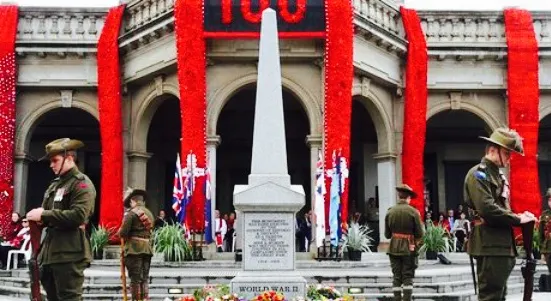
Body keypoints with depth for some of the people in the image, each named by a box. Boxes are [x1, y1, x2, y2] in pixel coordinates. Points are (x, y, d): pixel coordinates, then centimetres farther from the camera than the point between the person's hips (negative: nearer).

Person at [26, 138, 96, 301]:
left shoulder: (82, 183, -8)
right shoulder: (55, 184, 18)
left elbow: (78, 216, -21)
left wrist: (44, 215, -18)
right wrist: (39, 217, 0)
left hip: (70, 254, -9)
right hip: (50, 252, 9)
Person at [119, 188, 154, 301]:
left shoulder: (131, 213, -8)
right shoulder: (149, 213, 14)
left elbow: (123, 233, -12)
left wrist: (120, 231, 8)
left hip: (134, 249, -6)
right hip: (147, 248, 7)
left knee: (135, 278, -2)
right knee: (145, 278, 11)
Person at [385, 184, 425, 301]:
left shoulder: (390, 211, -2)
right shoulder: (413, 211, -10)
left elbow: (387, 234, 3)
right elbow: (420, 234, -9)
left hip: (394, 248, 2)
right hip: (409, 248, -2)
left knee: (396, 276, 9)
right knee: (408, 277, 4)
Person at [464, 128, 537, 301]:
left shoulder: (499, 175, 19)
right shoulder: (478, 174, -11)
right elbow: (488, 209, -23)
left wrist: (519, 218, 4)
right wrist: (518, 219, -14)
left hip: (503, 245, 10)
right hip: (489, 246, -10)